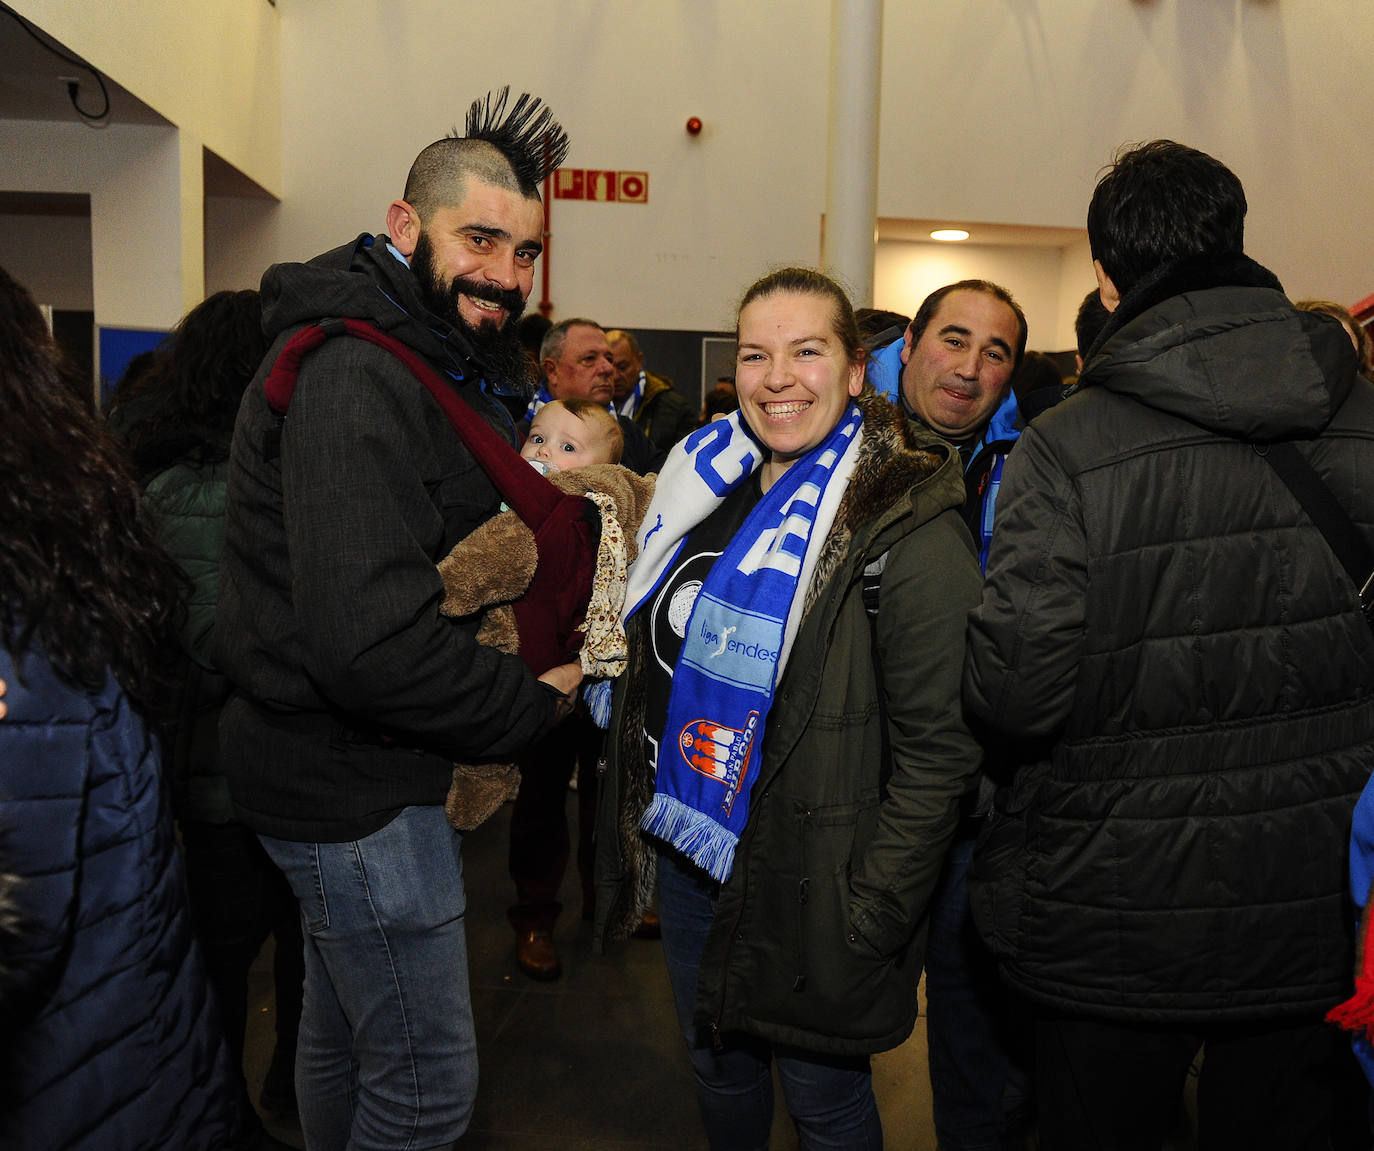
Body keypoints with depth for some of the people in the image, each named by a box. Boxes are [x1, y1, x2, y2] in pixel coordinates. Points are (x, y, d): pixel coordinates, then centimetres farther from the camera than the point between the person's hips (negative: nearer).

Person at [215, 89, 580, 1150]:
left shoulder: (450, 362, 12)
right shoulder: (356, 379, -23)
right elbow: (372, 645, -30)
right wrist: (535, 702, -18)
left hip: (356, 769, 10)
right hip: (354, 784, -10)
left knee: (345, 1031, 26)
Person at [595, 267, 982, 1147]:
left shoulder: (907, 523, -17)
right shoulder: (710, 485, 4)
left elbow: (938, 745, -18)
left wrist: (872, 915, -19)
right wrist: (638, 811, 13)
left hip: (805, 881, -6)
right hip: (686, 848, 6)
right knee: (718, 1063, 24)